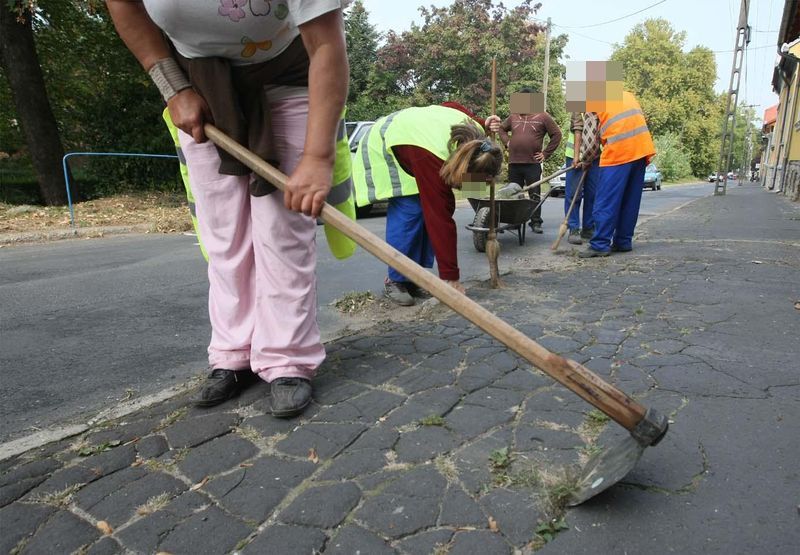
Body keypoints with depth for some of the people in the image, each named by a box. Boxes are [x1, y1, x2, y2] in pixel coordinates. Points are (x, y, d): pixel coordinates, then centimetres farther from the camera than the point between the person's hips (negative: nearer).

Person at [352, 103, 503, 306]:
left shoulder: (474, 135, -22)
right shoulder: (432, 159, -43)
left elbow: (452, 105, 2)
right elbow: (441, 220, -41)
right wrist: (451, 277, -36)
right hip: (384, 148, -7)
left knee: (429, 209, -4)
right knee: (409, 210, -21)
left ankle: (412, 277, 4)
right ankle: (395, 281, -8)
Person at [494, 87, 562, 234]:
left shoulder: (542, 116, 1)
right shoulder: (514, 116, 11)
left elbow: (556, 135, 4)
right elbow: (501, 129, 26)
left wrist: (546, 153, -1)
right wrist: (507, 142, 10)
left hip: (533, 163, -3)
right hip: (514, 163, 4)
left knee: (535, 195, 1)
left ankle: (536, 222, 8)